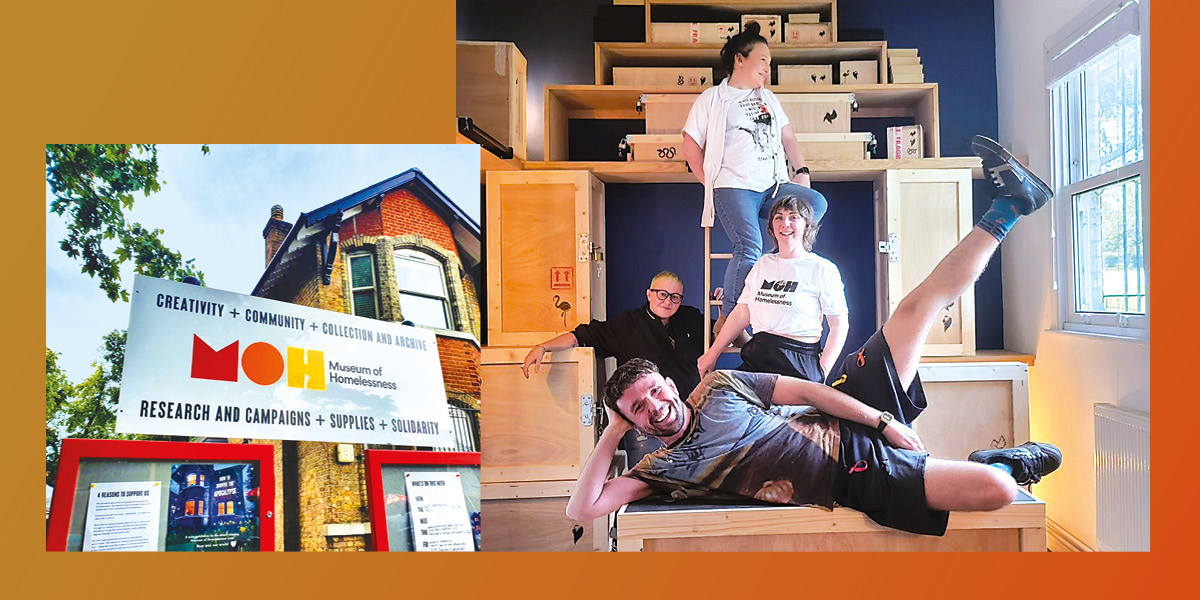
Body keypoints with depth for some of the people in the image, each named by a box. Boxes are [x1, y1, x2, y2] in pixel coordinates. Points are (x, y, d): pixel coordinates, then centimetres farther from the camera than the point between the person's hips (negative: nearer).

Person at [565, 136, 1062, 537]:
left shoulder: (718, 386, 4)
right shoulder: (662, 468, -2)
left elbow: (807, 390, 3)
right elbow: (582, 509, -10)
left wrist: (881, 420, -5)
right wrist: (611, 435, -10)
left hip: (845, 429, 4)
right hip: (856, 482, -3)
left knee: (919, 304, 1)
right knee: (995, 489, -22)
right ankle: (1002, 463, 15)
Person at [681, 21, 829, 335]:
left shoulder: (768, 97, 24)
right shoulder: (713, 98, 6)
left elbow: (787, 137, 24)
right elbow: (691, 145, 3)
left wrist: (801, 171, 9)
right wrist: (710, 184, -2)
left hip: (772, 187, 6)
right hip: (734, 188, -6)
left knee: (816, 203, -18)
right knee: (749, 249, -23)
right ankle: (727, 321, -12)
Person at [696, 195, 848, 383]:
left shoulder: (822, 269, 0)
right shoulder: (763, 264, 16)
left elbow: (840, 325, -2)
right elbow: (741, 314, 16)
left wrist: (821, 374, -11)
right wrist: (712, 354, 12)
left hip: (799, 367, -4)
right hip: (756, 359, 4)